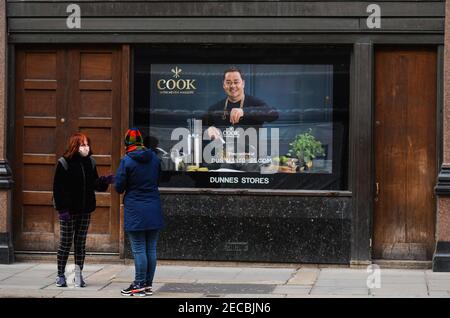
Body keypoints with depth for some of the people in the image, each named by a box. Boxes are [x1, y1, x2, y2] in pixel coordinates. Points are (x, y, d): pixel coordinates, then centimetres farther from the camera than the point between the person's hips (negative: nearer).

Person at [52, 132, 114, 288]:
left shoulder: (90, 162, 6)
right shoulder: (64, 163, -9)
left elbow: (94, 184, 10)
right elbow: (58, 188, -11)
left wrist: (106, 181, -11)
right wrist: (62, 209, -16)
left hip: (85, 210, 4)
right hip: (68, 210, -4)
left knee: (81, 243, 8)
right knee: (65, 243, 1)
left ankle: (78, 275, 14)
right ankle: (61, 275, 11)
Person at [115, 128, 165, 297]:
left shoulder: (127, 161, -13)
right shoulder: (154, 157, 5)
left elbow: (119, 187, -8)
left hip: (135, 212, -5)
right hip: (154, 210, 5)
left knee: (139, 250, -2)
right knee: (151, 249, 9)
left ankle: (139, 285, 2)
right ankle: (148, 284, 14)